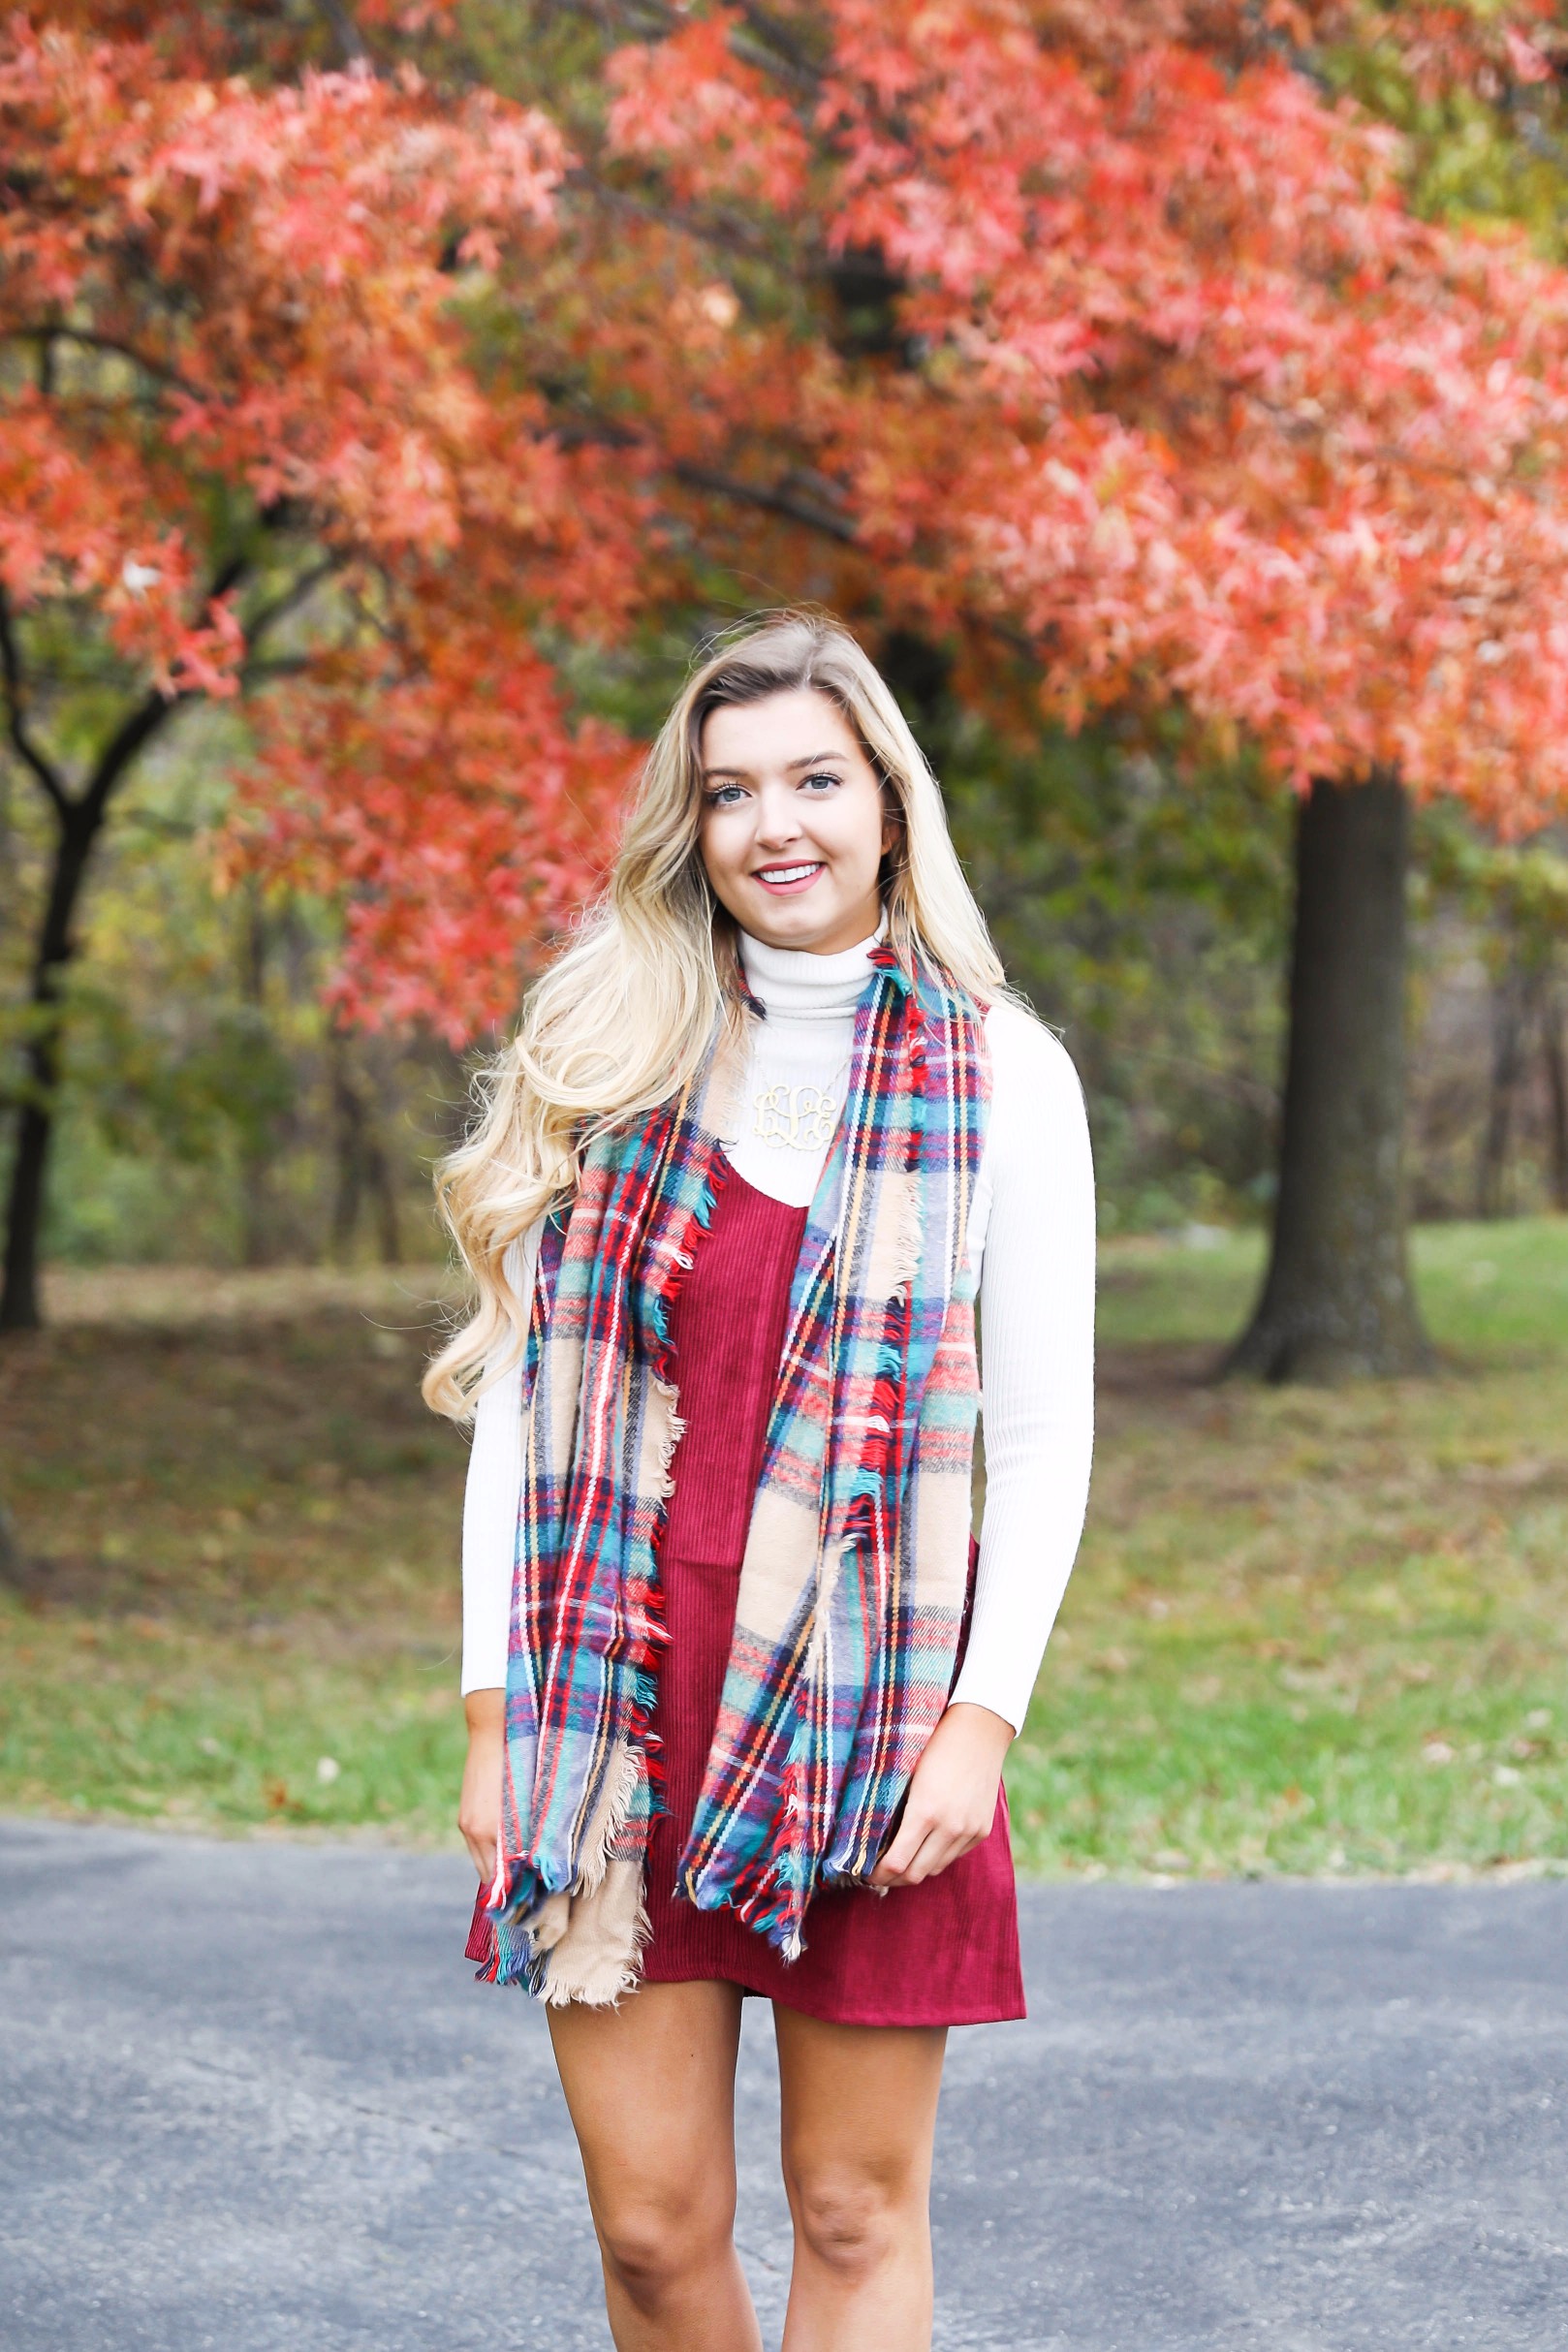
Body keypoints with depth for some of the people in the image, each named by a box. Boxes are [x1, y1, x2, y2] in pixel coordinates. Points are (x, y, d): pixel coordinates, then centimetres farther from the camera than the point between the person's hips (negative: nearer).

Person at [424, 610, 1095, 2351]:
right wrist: (497, 1712, 1)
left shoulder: (999, 1077, 1)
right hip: (624, 1689, 2)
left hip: (868, 1699, -2)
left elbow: (1046, 1436, 0)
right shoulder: (604, 1062, 7)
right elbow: (518, 1396, 6)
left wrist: (984, 1718, -9)